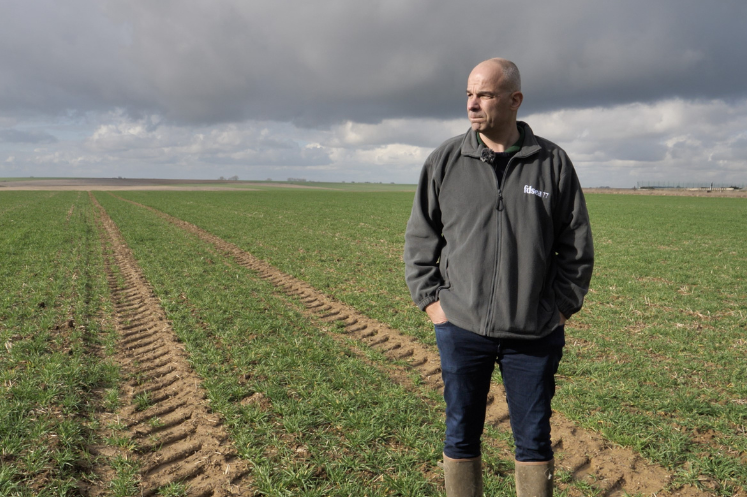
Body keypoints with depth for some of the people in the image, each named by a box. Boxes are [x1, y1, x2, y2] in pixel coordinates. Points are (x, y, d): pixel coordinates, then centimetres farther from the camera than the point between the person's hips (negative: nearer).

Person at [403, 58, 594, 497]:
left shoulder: (553, 163, 0)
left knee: (535, 440, 14)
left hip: (534, 333, 0)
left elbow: (578, 246, 6)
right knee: (461, 436, 14)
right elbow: (420, 237, 7)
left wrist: (562, 308, 1)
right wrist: (430, 299, 1)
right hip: (460, 328, 1)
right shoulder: (445, 161, 1)